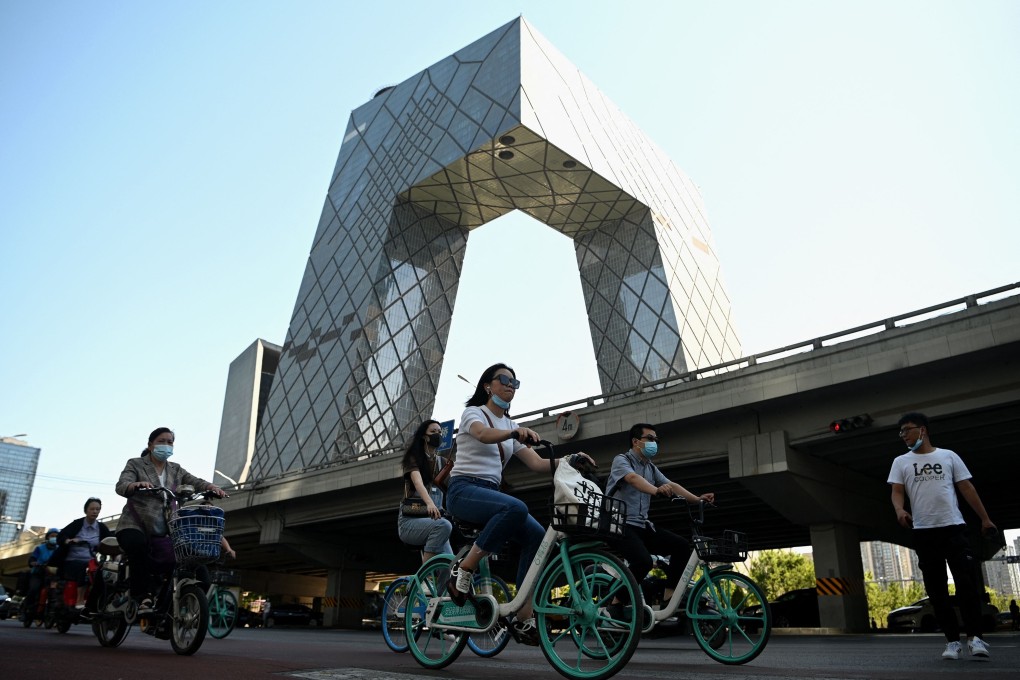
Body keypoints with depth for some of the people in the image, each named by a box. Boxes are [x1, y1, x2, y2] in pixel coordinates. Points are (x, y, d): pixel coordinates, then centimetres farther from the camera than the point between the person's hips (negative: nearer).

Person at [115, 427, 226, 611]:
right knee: (138, 546, -35)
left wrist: (211, 487, -24)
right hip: (134, 525, -4)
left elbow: (195, 482, 0)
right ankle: (142, 596, -21)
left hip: (162, 531, 4)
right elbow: (121, 486, -15)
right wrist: (137, 485, -39)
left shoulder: (176, 470, 15)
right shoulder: (135, 464, 3)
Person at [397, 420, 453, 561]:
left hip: (433, 518, 5)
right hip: (410, 519, -5)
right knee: (443, 525, -35)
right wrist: (430, 504, -41)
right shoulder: (413, 458, -1)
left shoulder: (442, 462, 17)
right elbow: (418, 483, -21)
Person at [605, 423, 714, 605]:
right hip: (621, 525, -8)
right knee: (643, 561, -30)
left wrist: (697, 499, -12)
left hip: (642, 525, 8)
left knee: (682, 546, -7)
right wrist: (657, 490, -48)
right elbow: (634, 479, -29)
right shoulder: (622, 460, -6)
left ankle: (669, 597, -1)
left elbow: (671, 485, 4)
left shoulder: (651, 468, 18)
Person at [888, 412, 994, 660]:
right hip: (923, 532, 1)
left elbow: (966, 487, 10)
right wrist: (900, 510, -21)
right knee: (937, 589, 2)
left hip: (953, 528, -1)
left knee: (967, 582, -9)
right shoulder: (901, 462, 10)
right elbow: (897, 491, 1)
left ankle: (974, 636, 0)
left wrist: (984, 518, 4)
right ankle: (952, 640, 8)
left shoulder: (948, 456, 10)